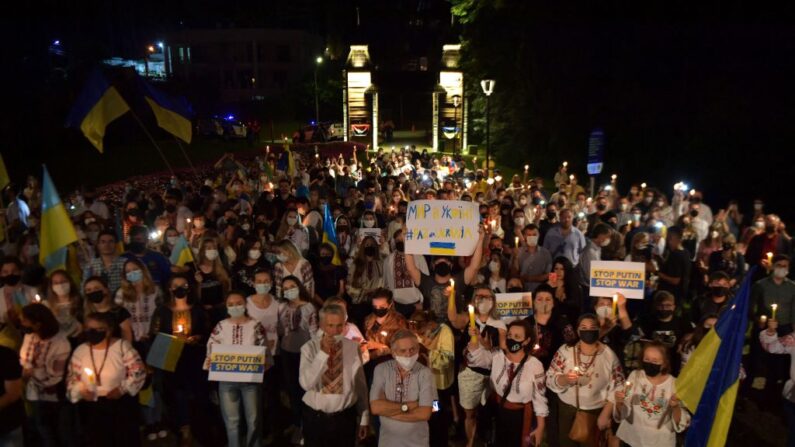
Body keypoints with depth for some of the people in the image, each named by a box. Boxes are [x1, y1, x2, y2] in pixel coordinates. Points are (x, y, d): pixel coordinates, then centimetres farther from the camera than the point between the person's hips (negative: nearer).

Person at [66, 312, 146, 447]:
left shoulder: (122, 346, -8)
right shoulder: (80, 351, 2)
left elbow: (138, 371, -8)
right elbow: (72, 378, 8)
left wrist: (123, 388, -17)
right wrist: (80, 391, -10)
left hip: (121, 405, -3)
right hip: (91, 408, 3)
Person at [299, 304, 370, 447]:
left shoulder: (353, 347, -5)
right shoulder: (309, 348, -10)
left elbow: (361, 384, 1)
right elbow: (306, 383, -23)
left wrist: (364, 418, 6)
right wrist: (323, 353, -29)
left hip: (346, 417, 1)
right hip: (315, 417, -1)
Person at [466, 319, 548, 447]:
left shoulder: (535, 365, -15)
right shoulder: (497, 356, -8)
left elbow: (539, 397, -9)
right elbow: (476, 357, -24)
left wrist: (540, 427, -6)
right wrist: (475, 339, -44)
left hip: (521, 415, -3)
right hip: (497, 412, 3)